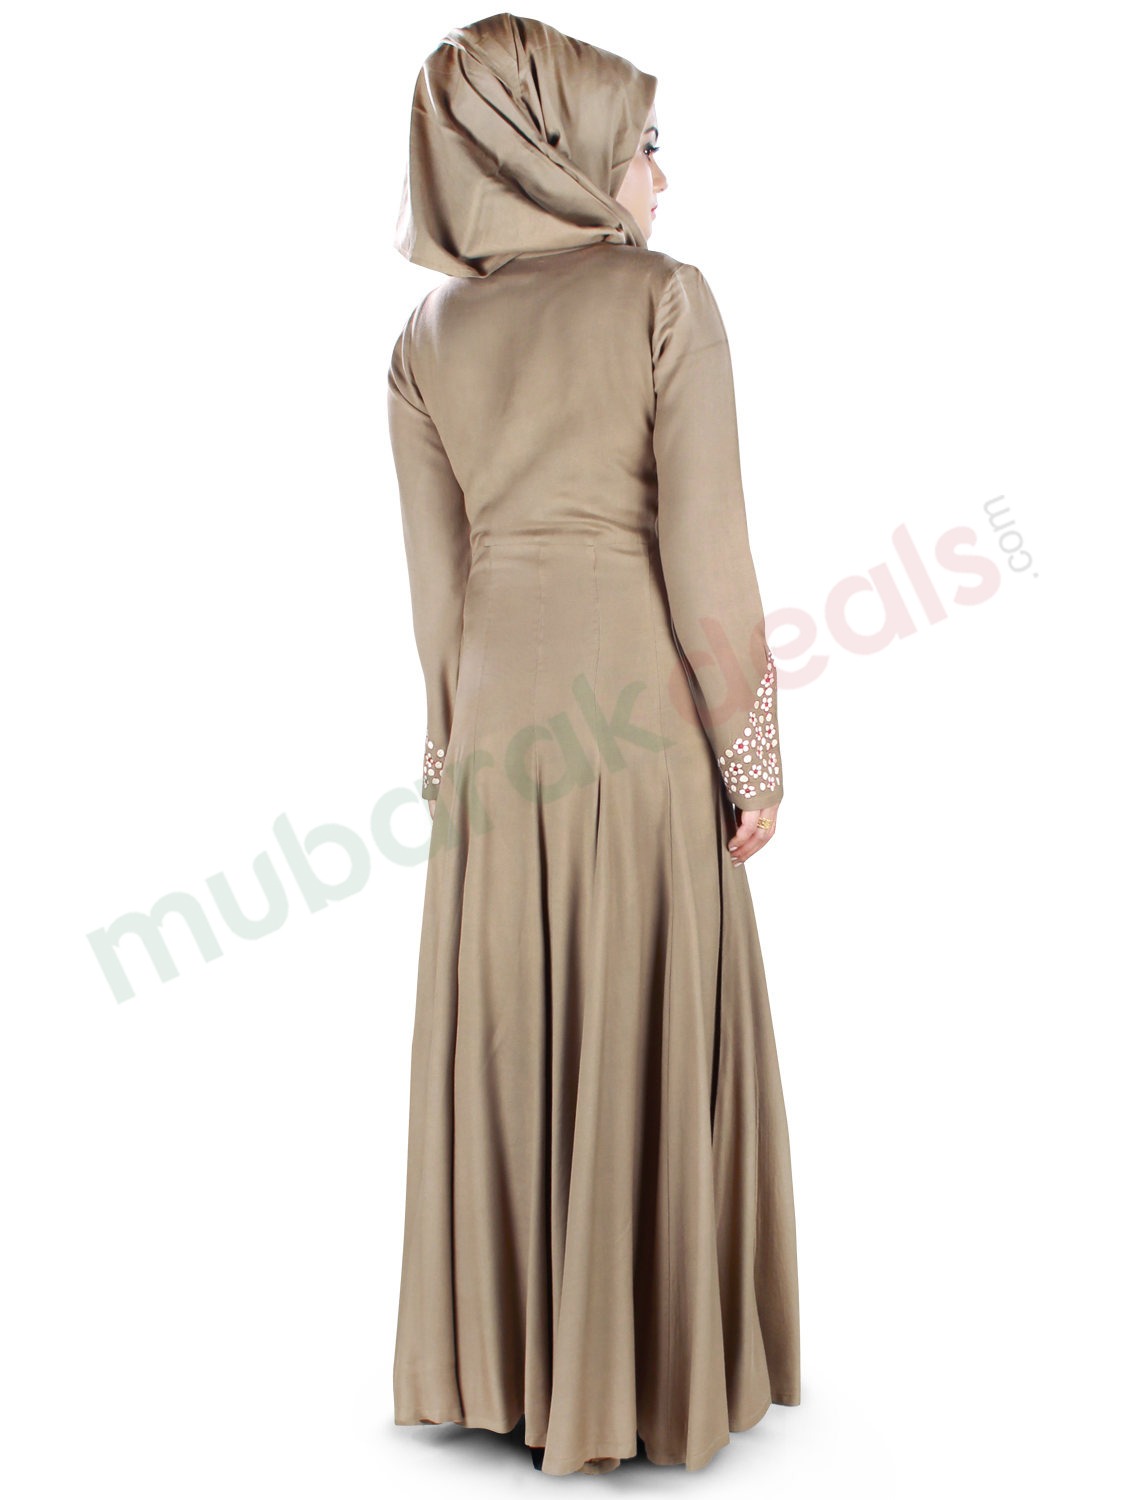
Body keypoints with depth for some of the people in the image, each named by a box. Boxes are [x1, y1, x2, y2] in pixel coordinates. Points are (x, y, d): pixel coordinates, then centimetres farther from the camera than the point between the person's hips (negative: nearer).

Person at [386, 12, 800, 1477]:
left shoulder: (427, 333, 6)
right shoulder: (666, 297, -7)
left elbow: (434, 573, 6)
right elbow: (705, 547, -12)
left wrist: (453, 741, 14)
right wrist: (753, 751, -5)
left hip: (495, 711, 5)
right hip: (643, 706, -4)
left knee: (503, 1044, 13)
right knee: (650, 1049, 6)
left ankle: (502, 1357, 25)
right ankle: (642, 1369, 19)